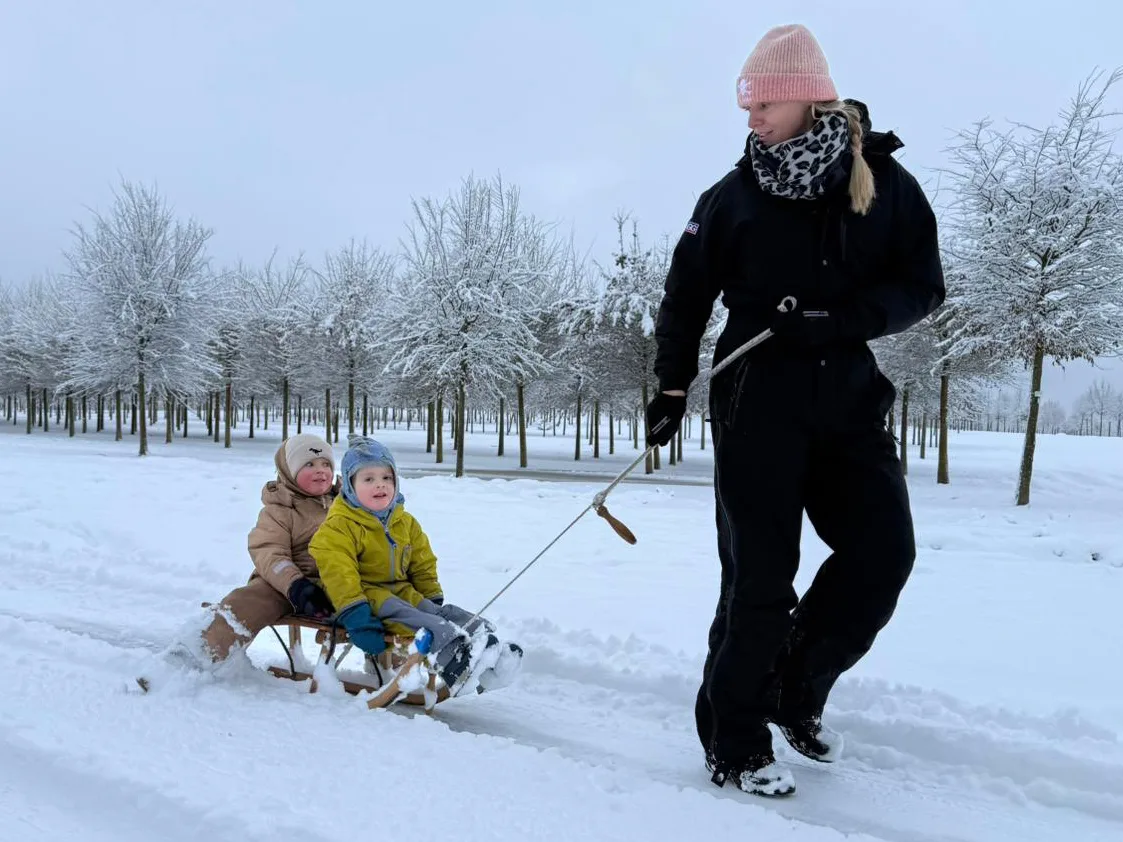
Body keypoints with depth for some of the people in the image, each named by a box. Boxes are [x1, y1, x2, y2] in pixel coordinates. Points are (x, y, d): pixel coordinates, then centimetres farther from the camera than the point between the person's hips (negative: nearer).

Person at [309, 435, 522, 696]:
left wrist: (433, 598, 10)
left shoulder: (405, 522, 11)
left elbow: (423, 565, 18)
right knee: (405, 617, -32)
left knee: (441, 613, -15)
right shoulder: (339, 527, -12)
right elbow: (338, 573, -23)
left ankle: (487, 645, -31)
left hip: (402, 592, 7)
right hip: (367, 597, -7)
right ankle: (451, 657, -52)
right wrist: (353, 614, -31)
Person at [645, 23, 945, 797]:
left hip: (848, 396, 3)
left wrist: (841, 319, -16)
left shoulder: (886, 182, 1)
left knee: (884, 552, -3)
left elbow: (922, 286, 1)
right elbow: (685, 297, 7)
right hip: (758, 398, -2)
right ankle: (734, 743, 11)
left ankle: (796, 690, 20)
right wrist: (672, 387, 2)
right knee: (761, 575, -3)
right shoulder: (734, 196, 0)